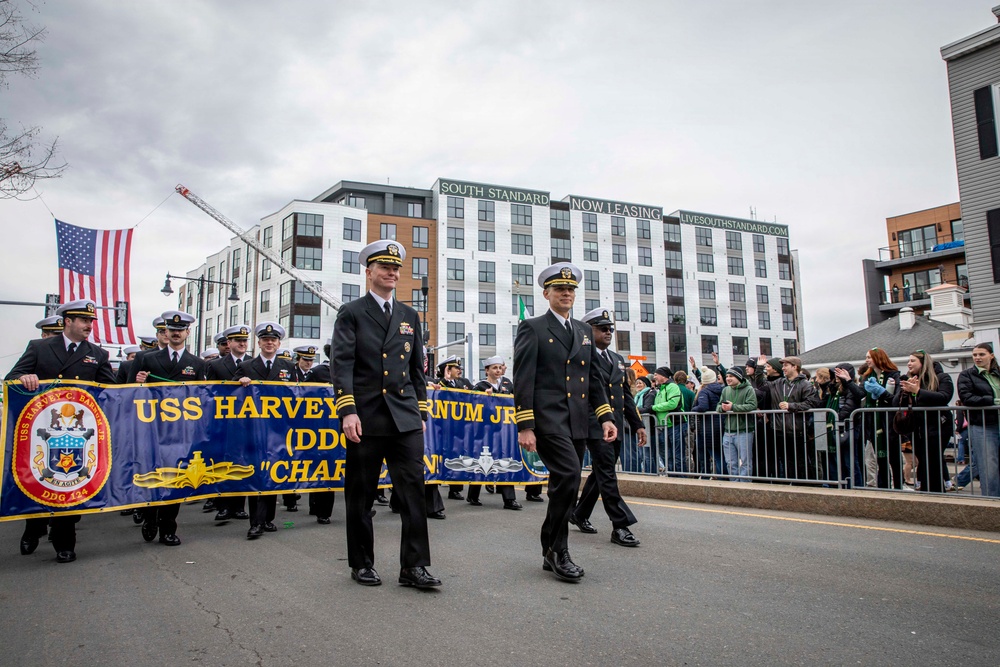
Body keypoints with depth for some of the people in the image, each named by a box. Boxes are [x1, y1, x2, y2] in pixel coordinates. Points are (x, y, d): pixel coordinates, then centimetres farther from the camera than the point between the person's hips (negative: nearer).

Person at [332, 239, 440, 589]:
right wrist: (348, 411, -16)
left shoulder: (410, 316, 15)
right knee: (361, 494, 7)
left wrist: (422, 413, 13)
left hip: (405, 418, 3)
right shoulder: (351, 313, 3)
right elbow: (341, 364, -7)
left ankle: (413, 565, 2)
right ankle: (361, 563, 21)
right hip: (366, 418, -3)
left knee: (413, 488, -4)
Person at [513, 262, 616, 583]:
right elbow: (523, 380, -7)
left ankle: (552, 554, 21)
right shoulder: (532, 328, 0)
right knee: (568, 476, -20)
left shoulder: (583, 331, 18)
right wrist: (524, 426, -14)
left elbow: (594, 379, 20)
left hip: (578, 424, 7)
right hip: (548, 420, -6)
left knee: (565, 485, 9)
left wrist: (605, 417, 9)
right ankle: (557, 550, -4)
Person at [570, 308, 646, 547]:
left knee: (600, 473, 15)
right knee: (607, 474, -8)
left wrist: (637, 424, 15)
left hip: (616, 427, 8)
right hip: (594, 426, -8)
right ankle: (620, 526, -5)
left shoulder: (617, 359, 18)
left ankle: (580, 514, 30)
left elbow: (626, 395, 20)